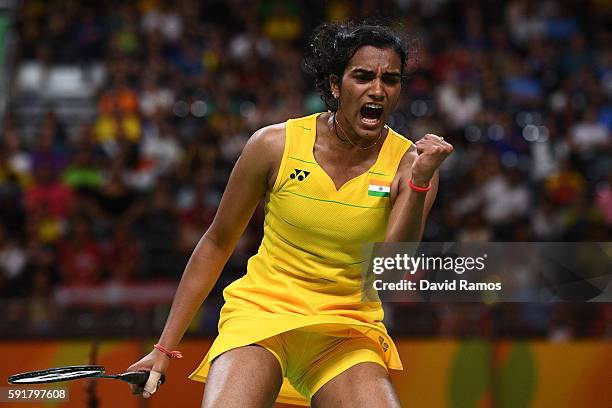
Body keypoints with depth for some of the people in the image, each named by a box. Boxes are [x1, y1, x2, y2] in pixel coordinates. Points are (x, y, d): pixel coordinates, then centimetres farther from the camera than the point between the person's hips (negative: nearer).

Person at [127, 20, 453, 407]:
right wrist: (165, 346, 5)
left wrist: (419, 182, -29)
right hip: (260, 313, -1)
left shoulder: (408, 164, -7)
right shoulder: (274, 145, -6)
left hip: (347, 334, 1)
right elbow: (217, 244, 5)